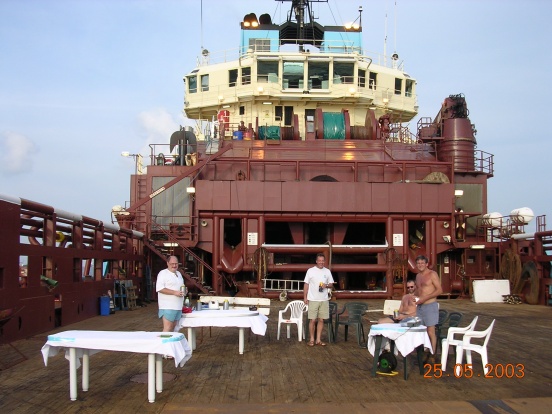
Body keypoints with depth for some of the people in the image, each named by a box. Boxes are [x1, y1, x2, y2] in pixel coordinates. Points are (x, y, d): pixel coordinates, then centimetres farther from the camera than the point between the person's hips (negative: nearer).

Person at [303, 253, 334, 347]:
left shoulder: (327, 271, 7)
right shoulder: (310, 271, -2)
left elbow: (331, 284, 11)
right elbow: (306, 285, 1)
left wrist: (326, 285, -11)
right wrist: (305, 297, -4)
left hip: (324, 300, 3)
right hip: (313, 300, -3)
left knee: (321, 320, 5)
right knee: (312, 320, -2)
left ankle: (318, 340, 13)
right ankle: (311, 339, 9)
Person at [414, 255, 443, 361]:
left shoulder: (432, 274, -7)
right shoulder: (418, 276, 15)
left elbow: (439, 290, -13)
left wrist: (425, 298, -18)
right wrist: (416, 297, 6)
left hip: (430, 306, -7)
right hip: (419, 307, 7)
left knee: (430, 332, -5)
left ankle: (431, 356, 0)